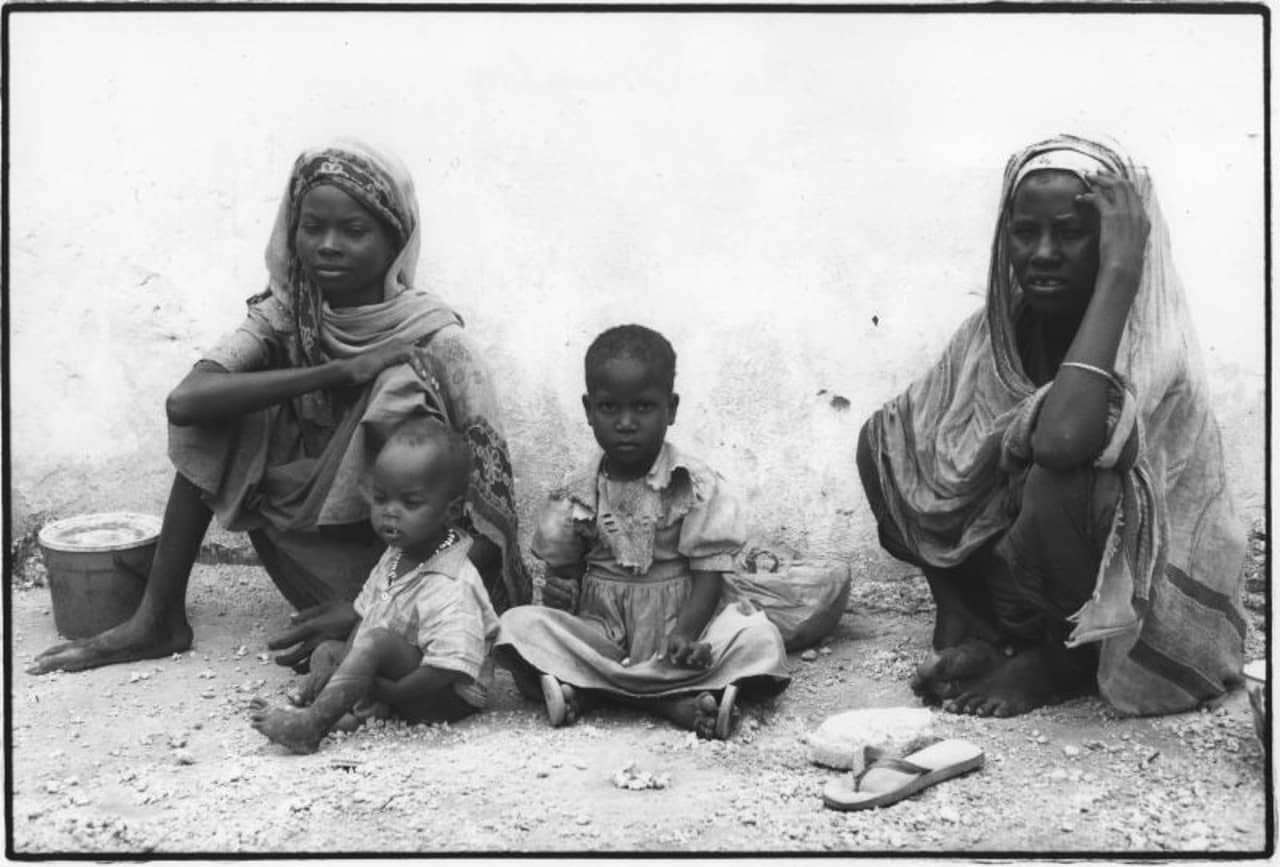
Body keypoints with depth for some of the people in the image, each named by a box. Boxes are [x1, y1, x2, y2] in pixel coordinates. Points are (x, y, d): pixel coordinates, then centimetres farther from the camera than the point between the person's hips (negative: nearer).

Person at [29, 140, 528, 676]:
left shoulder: (435, 340, -17)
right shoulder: (285, 318, -5)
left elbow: (496, 517, -20)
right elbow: (184, 402, -24)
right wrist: (342, 372, -30)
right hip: (311, 547, 5)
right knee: (220, 414, -9)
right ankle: (159, 620, 0)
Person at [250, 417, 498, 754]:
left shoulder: (452, 587, -25)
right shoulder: (395, 556, 5)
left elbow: (445, 671, -31)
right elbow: (364, 617, 9)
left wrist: (376, 693, -25)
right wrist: (346, 674, -8)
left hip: (449, 699, -10)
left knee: (378, 641, -30)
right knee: (326, 651, 8)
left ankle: (310, 723, -33)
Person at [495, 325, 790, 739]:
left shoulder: (697, 485, -4)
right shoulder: (575, 493, 3)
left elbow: (710, 569, -9)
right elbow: (561, 569, 12)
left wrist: (687, 633, -23)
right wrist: (558, 599, -8)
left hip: (674, 627, -1)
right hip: (600, 633, 2)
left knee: (759, 640, -28)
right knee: (517, 624, -22)